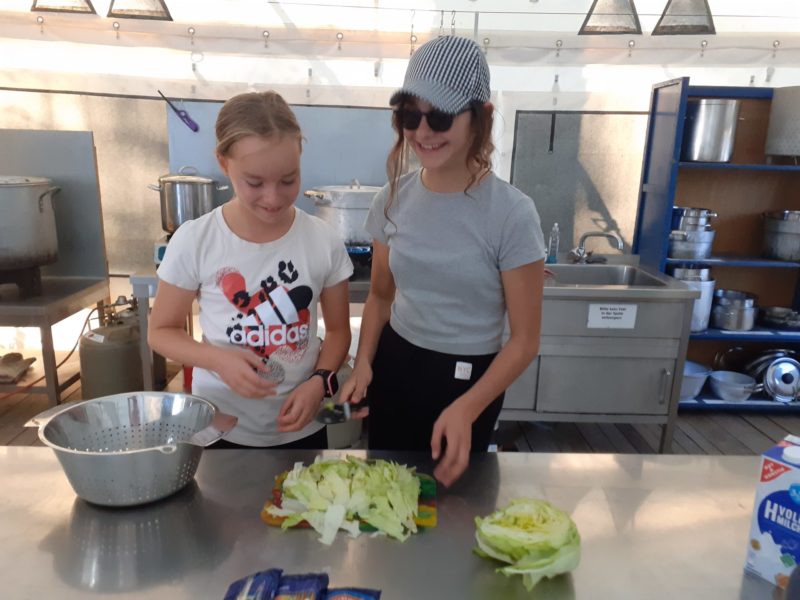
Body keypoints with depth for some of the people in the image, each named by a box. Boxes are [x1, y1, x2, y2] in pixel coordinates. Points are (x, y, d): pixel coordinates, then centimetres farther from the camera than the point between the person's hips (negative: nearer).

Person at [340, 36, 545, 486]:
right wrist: (363, 363, -9)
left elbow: (524, 340, -14)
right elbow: (381, 295, 7)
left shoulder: (512, 213, -19)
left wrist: (466, 408, -26)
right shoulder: (393, 199, -5)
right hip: (393, 367, 4)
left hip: (468, 380, -4)